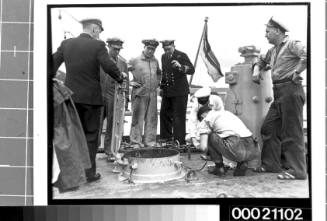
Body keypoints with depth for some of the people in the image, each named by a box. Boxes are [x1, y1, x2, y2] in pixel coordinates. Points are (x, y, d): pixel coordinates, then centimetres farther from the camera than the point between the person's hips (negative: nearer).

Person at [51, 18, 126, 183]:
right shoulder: (97, 45, -8)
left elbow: (53, 63, 5)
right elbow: (109, 67, -16)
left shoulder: (66, 44, 5)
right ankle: (90, 172, 12)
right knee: (90, 135, 7)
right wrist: (120, 76, 1)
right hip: (91, 97, -4)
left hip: (71, 96, 5)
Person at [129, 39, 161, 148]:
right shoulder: (135, 60, -2)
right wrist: (130, 82, -5)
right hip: (139, 94, -5)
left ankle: (150, 142, 17)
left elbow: (159, 73, 30)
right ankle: (136, 142, 7)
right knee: (137, 119, -1)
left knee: (152, 119, 7)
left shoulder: (155, 61, 13)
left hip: (153, 94, 5)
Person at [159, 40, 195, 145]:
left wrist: (181, 67, -35)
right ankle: (166, 138, 27)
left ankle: (179, 141, 4)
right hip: (167, 92, 7)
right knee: (164, 114, 12)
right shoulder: (163, 57, 12)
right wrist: (162, 87, 20)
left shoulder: (182, 55, -7)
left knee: (178, 117, -4)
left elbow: (191, 70, -17)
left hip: (179, 92, -7)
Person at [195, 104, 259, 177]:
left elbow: (204, 147, 3)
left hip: (236, 150, -6)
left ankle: (219, 167, 16)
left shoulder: (205, 120, 13)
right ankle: (242, 163, 14)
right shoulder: (227, 112, 32)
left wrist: (198, 146, 27)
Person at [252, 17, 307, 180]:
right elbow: (262, 61, 36)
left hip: (291, 89, -9)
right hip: (279, 93, 9)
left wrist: (296, 72, -16)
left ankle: (297, 171, 1)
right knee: (269, 128, 10)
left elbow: (307, 54, -23)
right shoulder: (273, 50, 20)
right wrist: (257, 70, 16)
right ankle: (271, 164, 19)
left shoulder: (291, 45, -6)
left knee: (292, 132, -6)